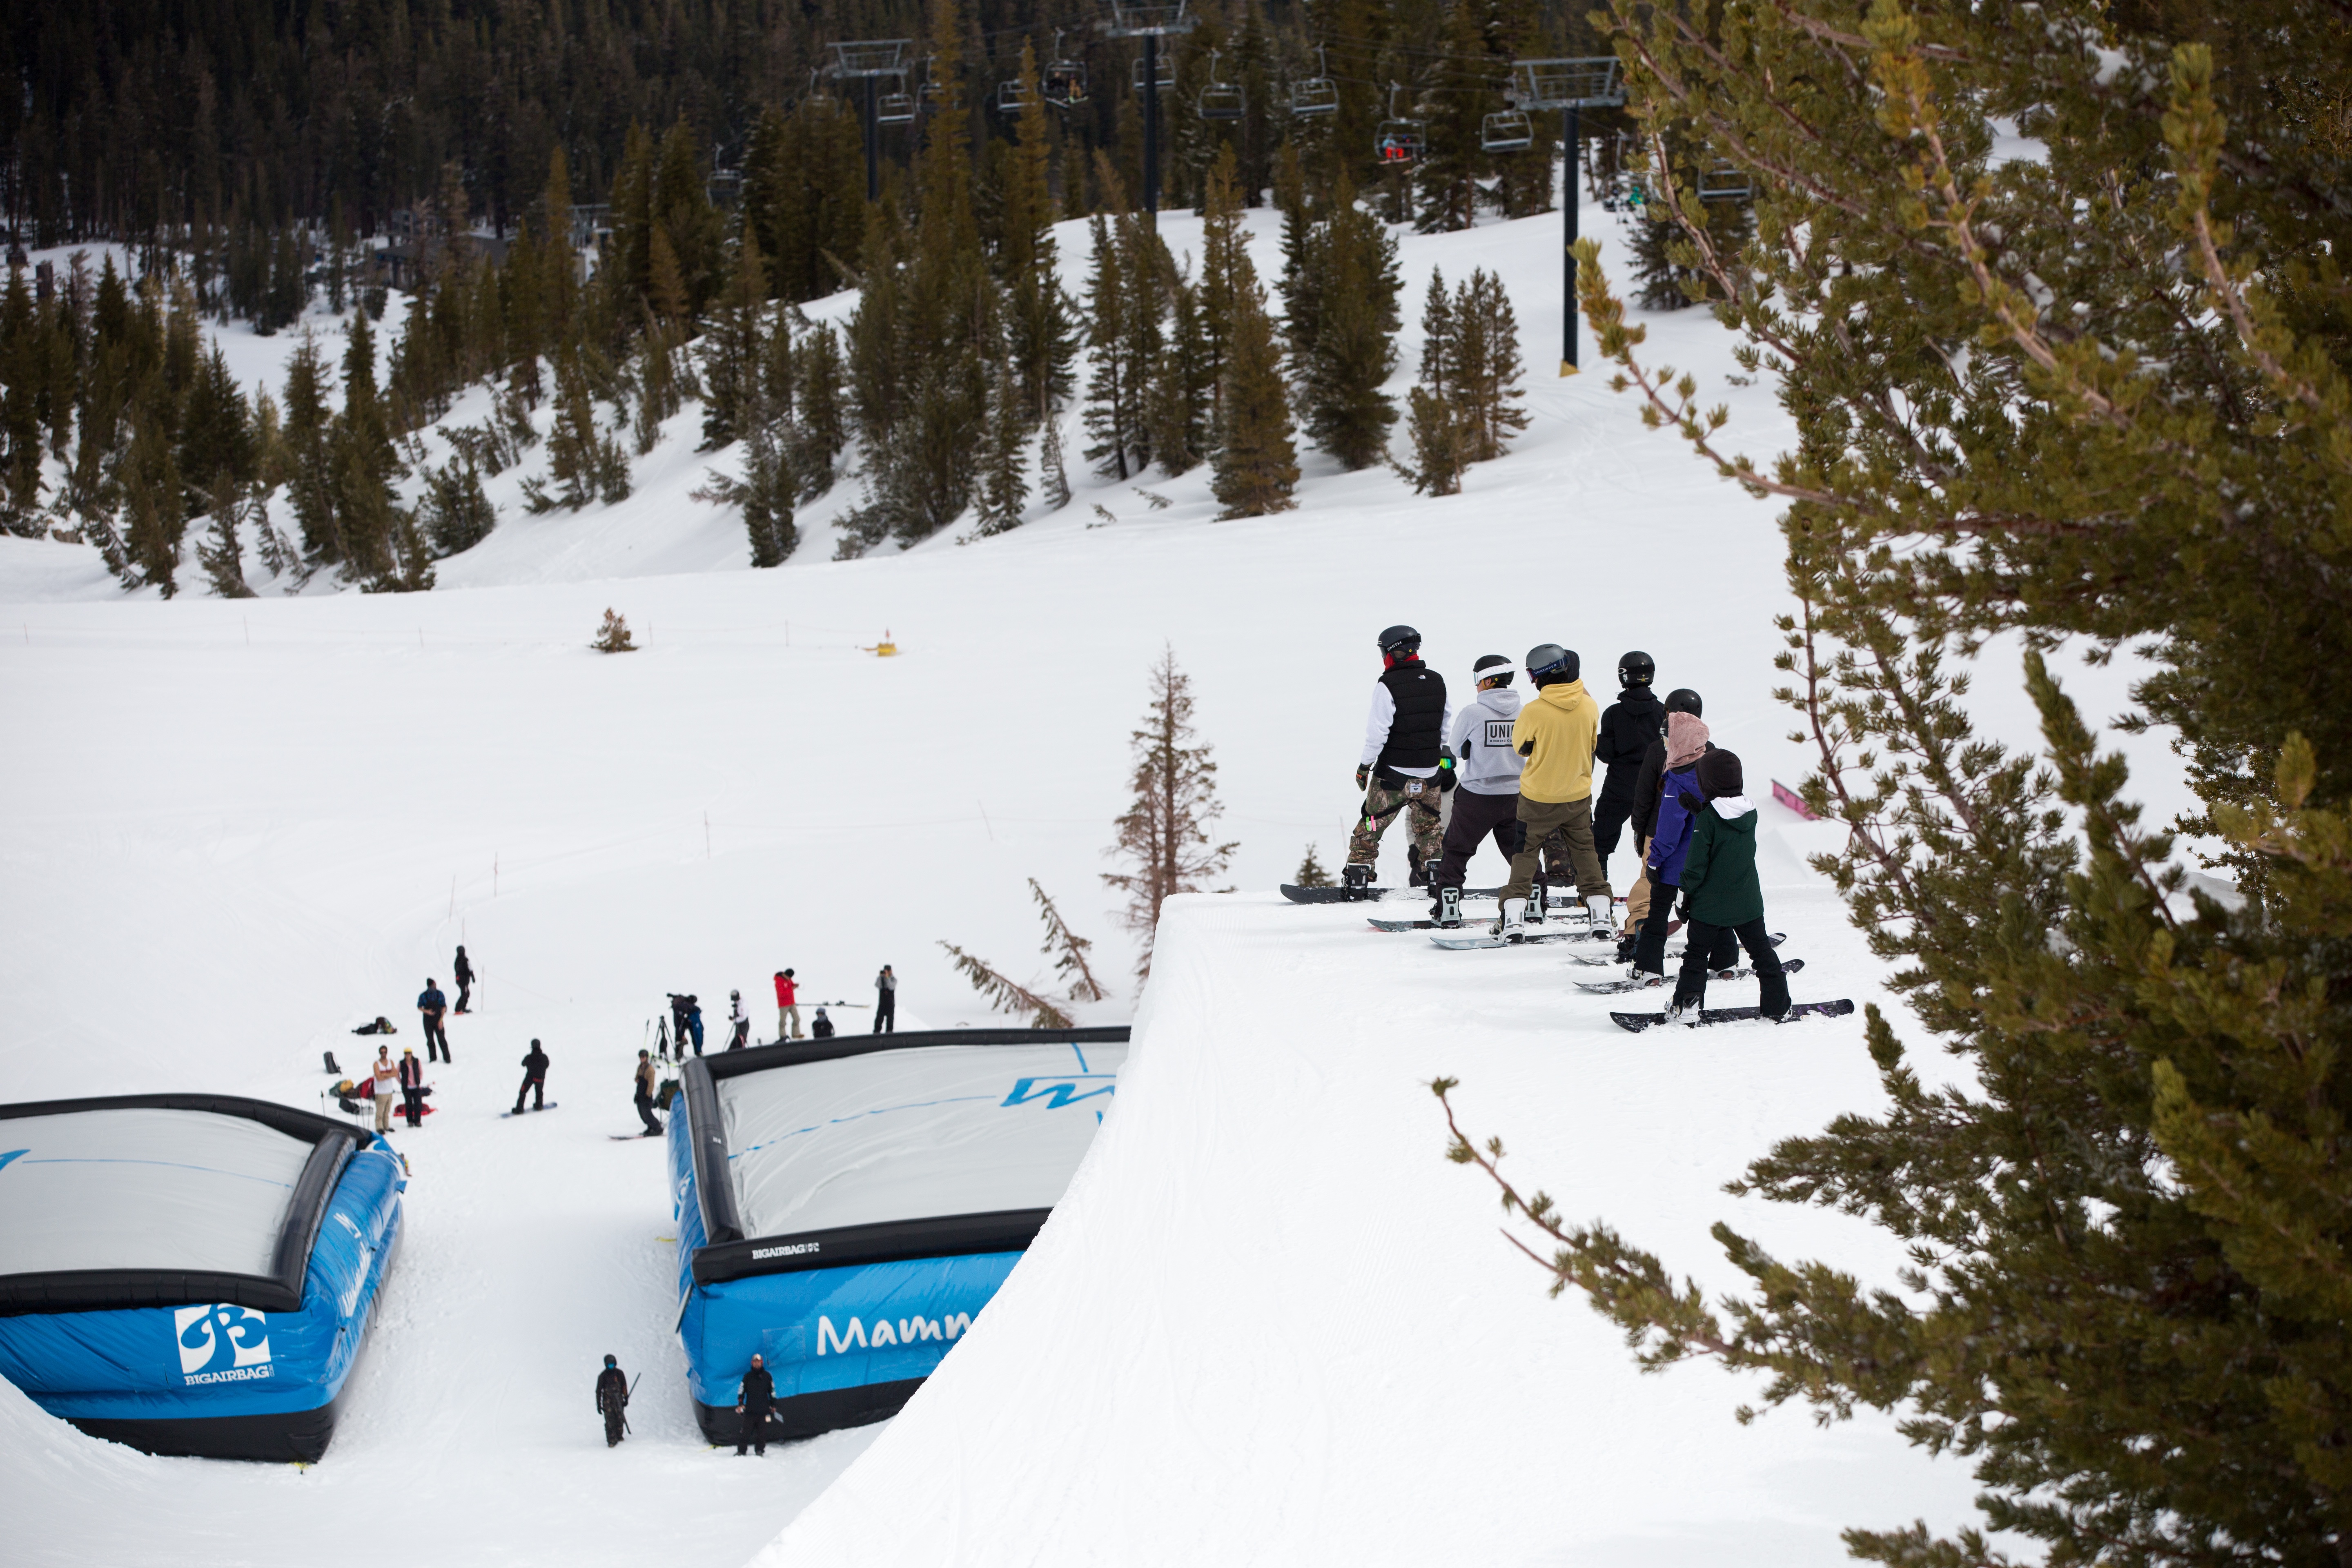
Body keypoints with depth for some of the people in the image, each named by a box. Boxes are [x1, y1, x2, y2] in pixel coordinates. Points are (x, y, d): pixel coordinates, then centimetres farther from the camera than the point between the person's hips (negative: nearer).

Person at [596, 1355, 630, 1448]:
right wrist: (599, 1404, 0)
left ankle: (619, 1436, 23)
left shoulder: (619, 1373, 3)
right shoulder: (603, 1376, -3)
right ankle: (612, 1441, -4)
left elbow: (624, 1386, 13)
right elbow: (599, 1390, 1)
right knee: (610, 1421, -8)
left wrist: (626, 1398, 11)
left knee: (620, 1419, 1)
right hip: (607, 1401, -2)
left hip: (619, 1400, 2)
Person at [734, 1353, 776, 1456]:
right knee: (746, 1431, -4)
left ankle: (760, 1450, 10)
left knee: (762, 1432, 0)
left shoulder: (767, 1376, 8)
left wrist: (773, 1405, 11)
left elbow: (772, 1391, 14)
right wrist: (740, 1403, -5)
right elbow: (741, 1391, 7)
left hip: (763, 1411, 0)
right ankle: (741, 1451, 3)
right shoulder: (748, 1377, 8)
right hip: (750, 1410, 0)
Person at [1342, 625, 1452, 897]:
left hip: (1393, 773, -5)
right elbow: (1447, 725, 11)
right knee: (1428, 825, 20)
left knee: (1370, 826, 5)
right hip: (1430, 773, 5)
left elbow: (1378, 731, -16)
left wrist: (1365, 766, -4)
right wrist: (1447, 762, 21)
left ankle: (1357, 880, 4)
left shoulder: (1387, 685, -16)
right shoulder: (1437, 681, 2)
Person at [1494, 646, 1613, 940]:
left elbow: (1520, 746, -4)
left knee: (1525, 852, 10)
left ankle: (1514, 918, 5)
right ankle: (1601, 915, 18)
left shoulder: (1533, 712, -22)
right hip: (1579, 794, 3)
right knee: (1585, 850, 18)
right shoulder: (1589, 706, -11)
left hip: (1538, 797, -3)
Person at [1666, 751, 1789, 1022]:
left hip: (1710, 905, -4)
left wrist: (1686, 891, -2)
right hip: (1748, 903, 4)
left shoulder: (1707, 819, -17)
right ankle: (1777, 1006, 16)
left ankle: (1686, 1005, 3)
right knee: (1762, 951, 13)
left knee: (1697, 953, 7)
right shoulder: (1750, 813, -2)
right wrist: (1699, 810, 11)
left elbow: (1697, 864, -15)